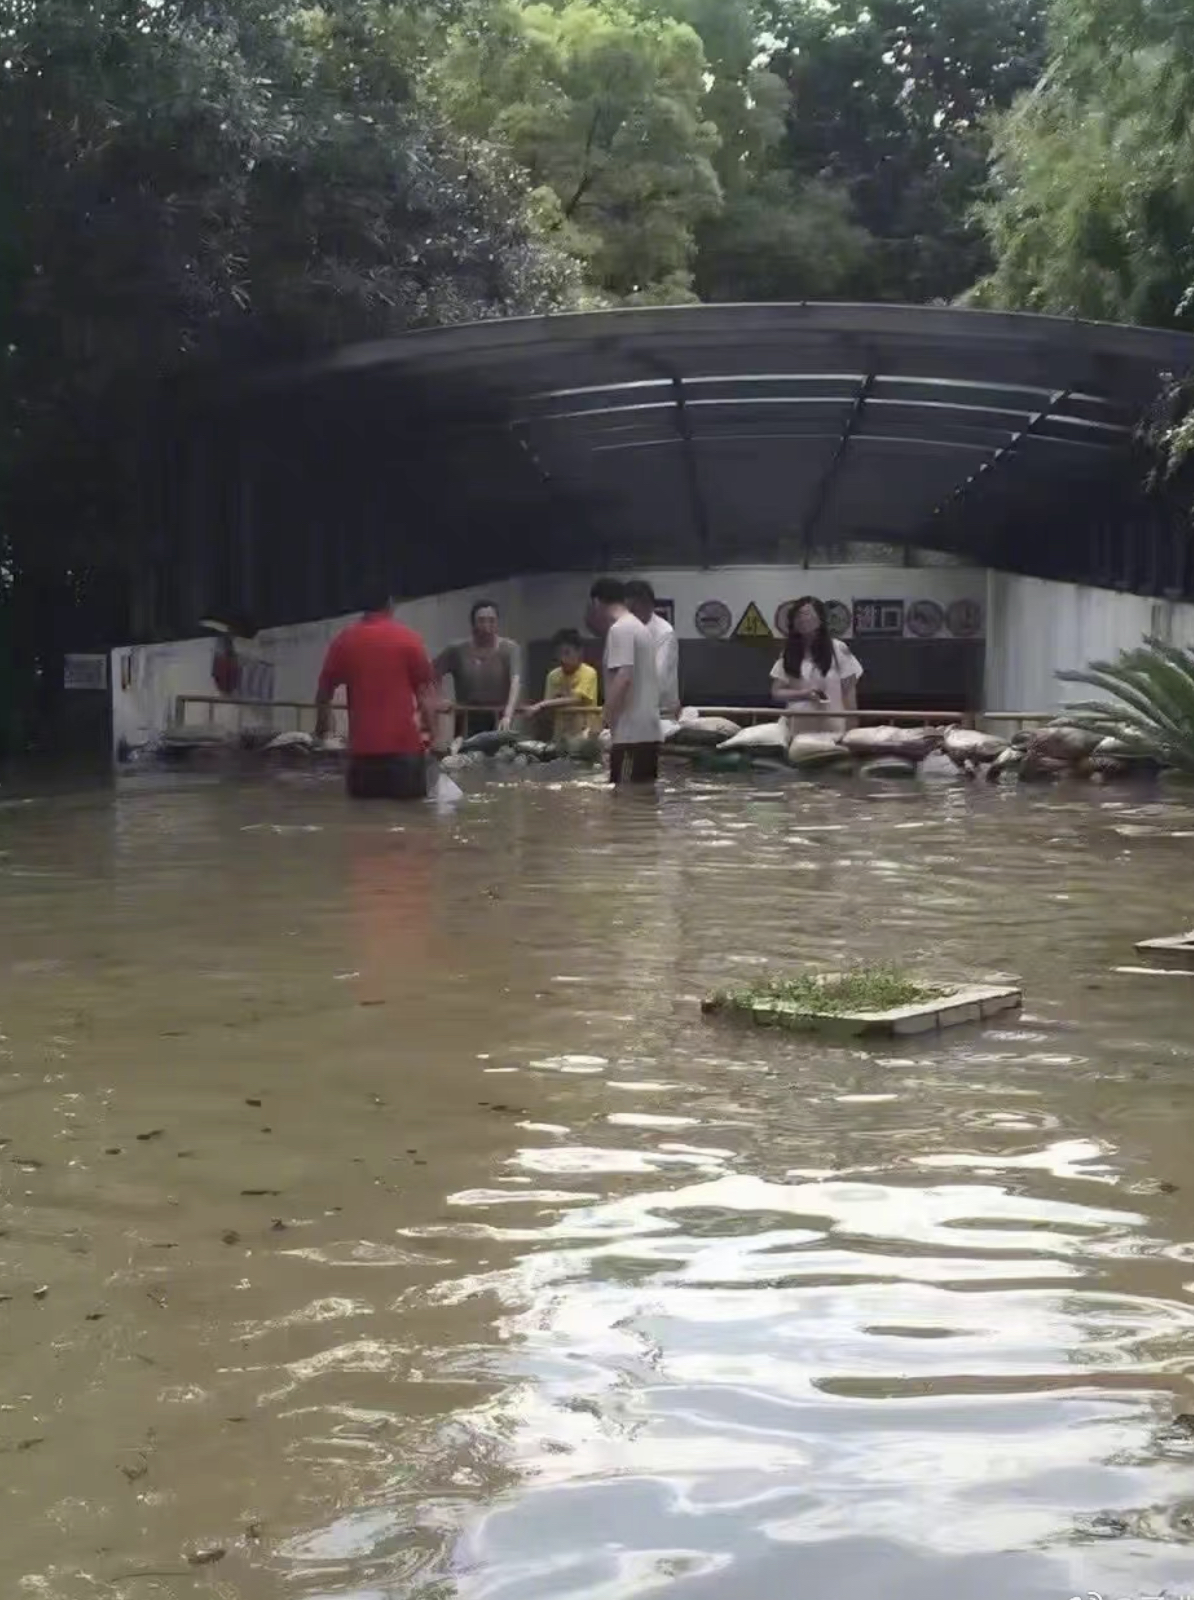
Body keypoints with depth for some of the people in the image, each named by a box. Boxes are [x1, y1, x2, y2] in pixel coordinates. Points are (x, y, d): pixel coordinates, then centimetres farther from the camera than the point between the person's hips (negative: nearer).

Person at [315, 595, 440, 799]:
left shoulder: (344, 640, 6)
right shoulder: (408, 638, -2)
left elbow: (324, 689, 13)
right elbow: (425, 691, -4)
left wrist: (322, 726, 29)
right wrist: (432, 731, 2)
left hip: (362, 748, 2)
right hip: (403, 744, -2)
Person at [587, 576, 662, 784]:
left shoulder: (620, 629, -10)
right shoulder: (638, 627, 20)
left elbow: (622, 679, -21)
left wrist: (603, 725, -19)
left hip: (632, 734, -10)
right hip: (647, 731, 10)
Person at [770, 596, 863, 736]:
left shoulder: (838, 649, 2)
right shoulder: (788, 653, 9)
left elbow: (849, 692, 2)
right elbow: (777, 692, 7)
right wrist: (803, 694, -12)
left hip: (833, 727, -2)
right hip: (798, 728, 2)